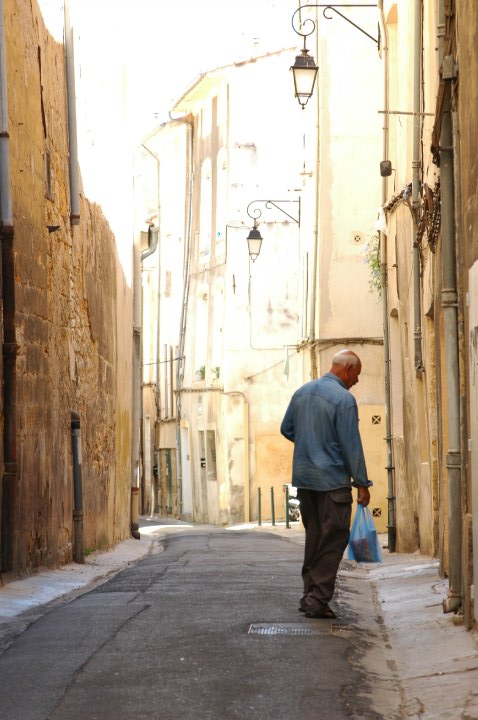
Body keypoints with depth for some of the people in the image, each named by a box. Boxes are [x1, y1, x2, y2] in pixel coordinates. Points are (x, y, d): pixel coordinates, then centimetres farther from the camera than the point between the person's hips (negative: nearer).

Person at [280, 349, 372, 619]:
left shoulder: (302, 392, 9)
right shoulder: (344, 399, -13)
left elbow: (286, 429, 18)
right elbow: (351, 445, -14)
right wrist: (362, 483, -8)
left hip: (303, 477, 7)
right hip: (332, 480, -7)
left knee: (314, 536, 16)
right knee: (334, 539, -1)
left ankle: (310, 594, 19)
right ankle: (318, 600, -4)